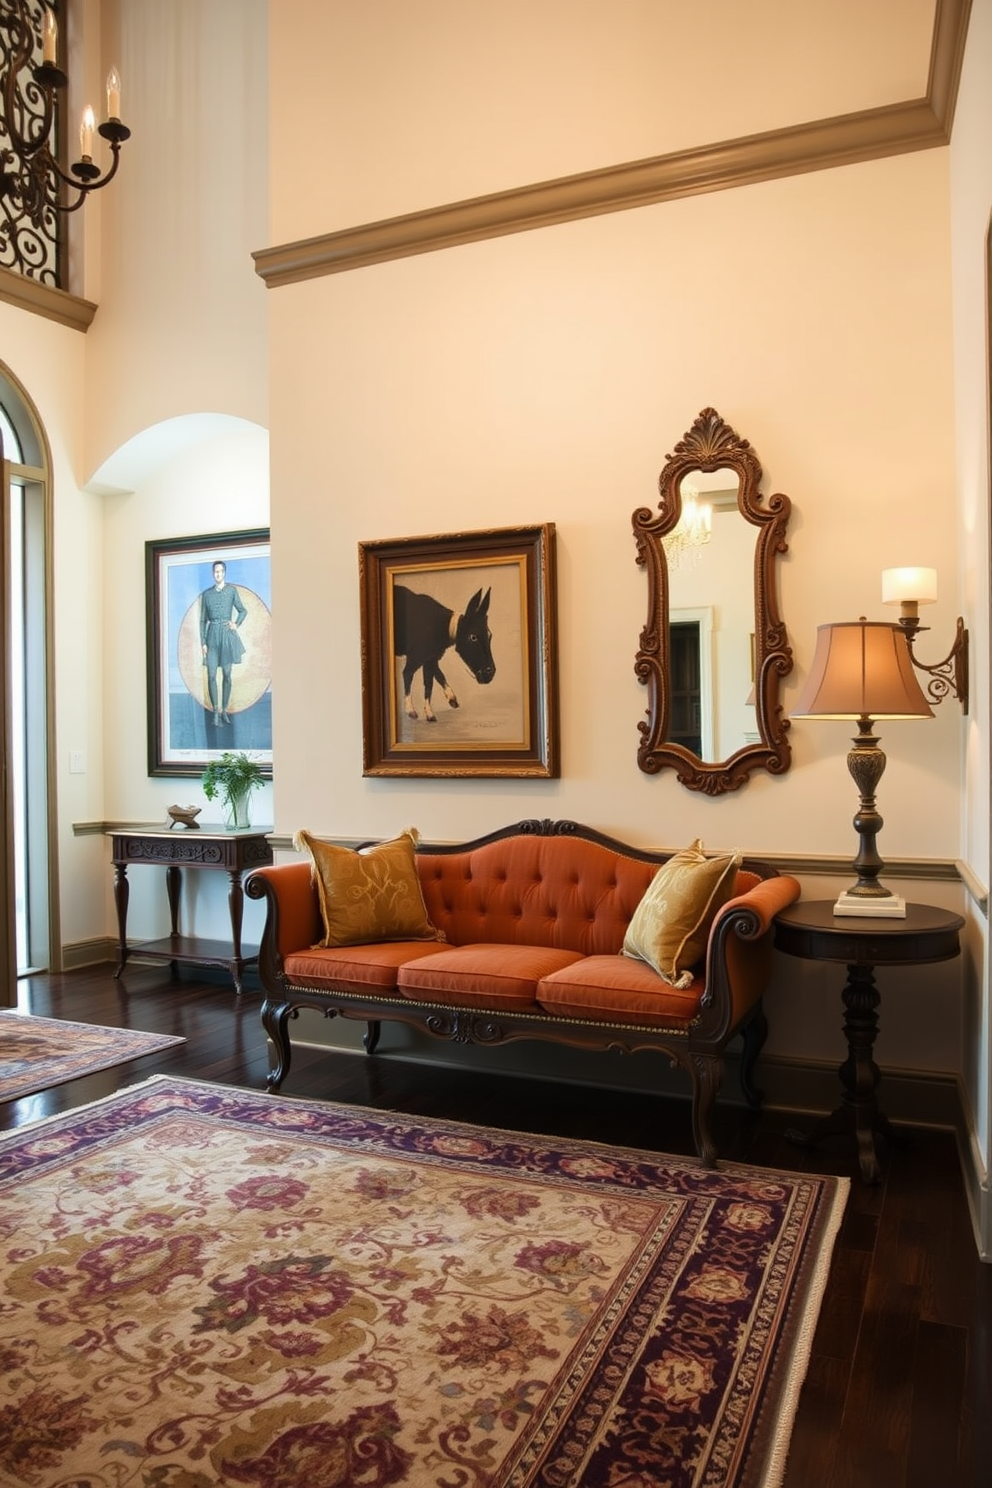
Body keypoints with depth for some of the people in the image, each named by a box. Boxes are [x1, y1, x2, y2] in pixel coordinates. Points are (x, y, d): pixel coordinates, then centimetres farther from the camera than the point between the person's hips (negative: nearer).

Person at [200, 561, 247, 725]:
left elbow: (243, 611, 12)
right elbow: (203, 620, 7)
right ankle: (216, 712, 1)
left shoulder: (232, 590, 4)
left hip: (227, 635, -1)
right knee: (211, 675, -6)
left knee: (226, 674, 3)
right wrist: (203, 642, 1)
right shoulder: (206, 594, 7)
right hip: (212, 635, 1)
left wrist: (236, 624, -7)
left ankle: (224, 710, 11)